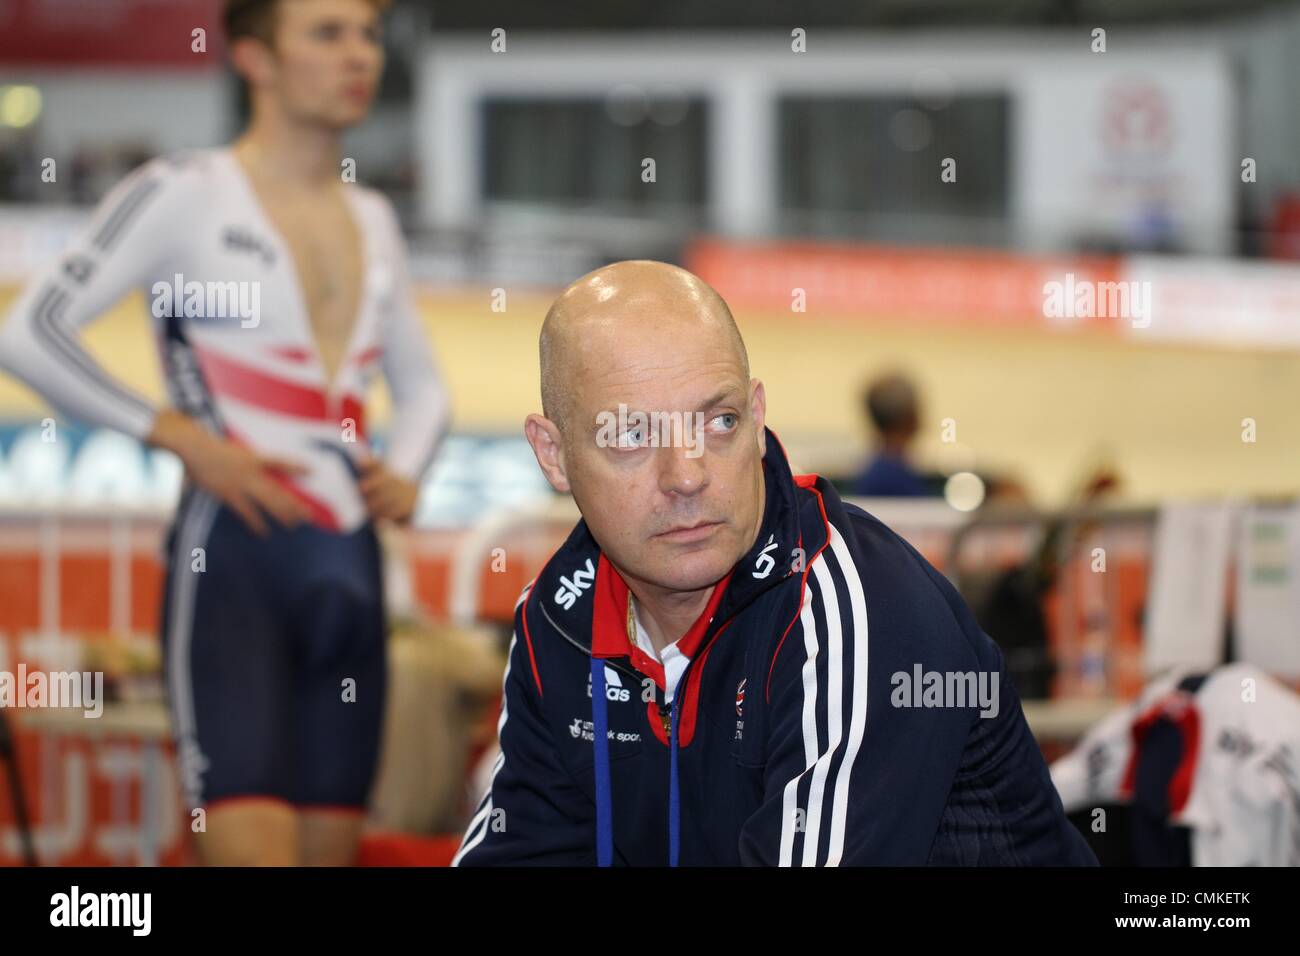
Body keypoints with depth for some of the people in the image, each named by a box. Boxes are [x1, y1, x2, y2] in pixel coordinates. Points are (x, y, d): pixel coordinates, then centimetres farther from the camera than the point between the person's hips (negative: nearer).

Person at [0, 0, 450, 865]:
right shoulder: (184, 196, -2)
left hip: (350, 565, 7)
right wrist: (178, 435, -12)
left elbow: (422, 386, 29)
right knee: (254, 851, -18)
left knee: (331, 849, 5)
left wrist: (406, 471, 8)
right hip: (233, 554, -6)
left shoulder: (373, 221, 17)